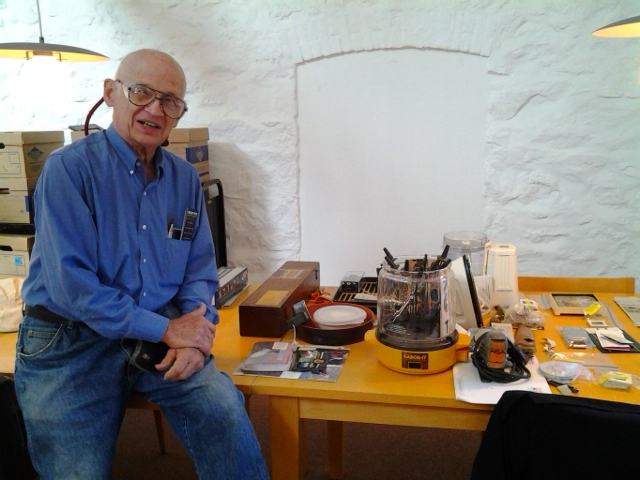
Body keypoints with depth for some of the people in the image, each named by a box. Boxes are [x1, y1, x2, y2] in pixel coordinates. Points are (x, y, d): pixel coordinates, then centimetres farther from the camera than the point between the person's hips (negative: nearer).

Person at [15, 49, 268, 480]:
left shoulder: (185, 177, 6)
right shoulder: (68, 168, -11)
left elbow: (200, 268, 8)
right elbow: (70, 283, -19)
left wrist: (197, 332, -11)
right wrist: (166, 328, -19)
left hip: (160, 337, 3)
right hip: (70, 346, -3)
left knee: (227, 414, -19)